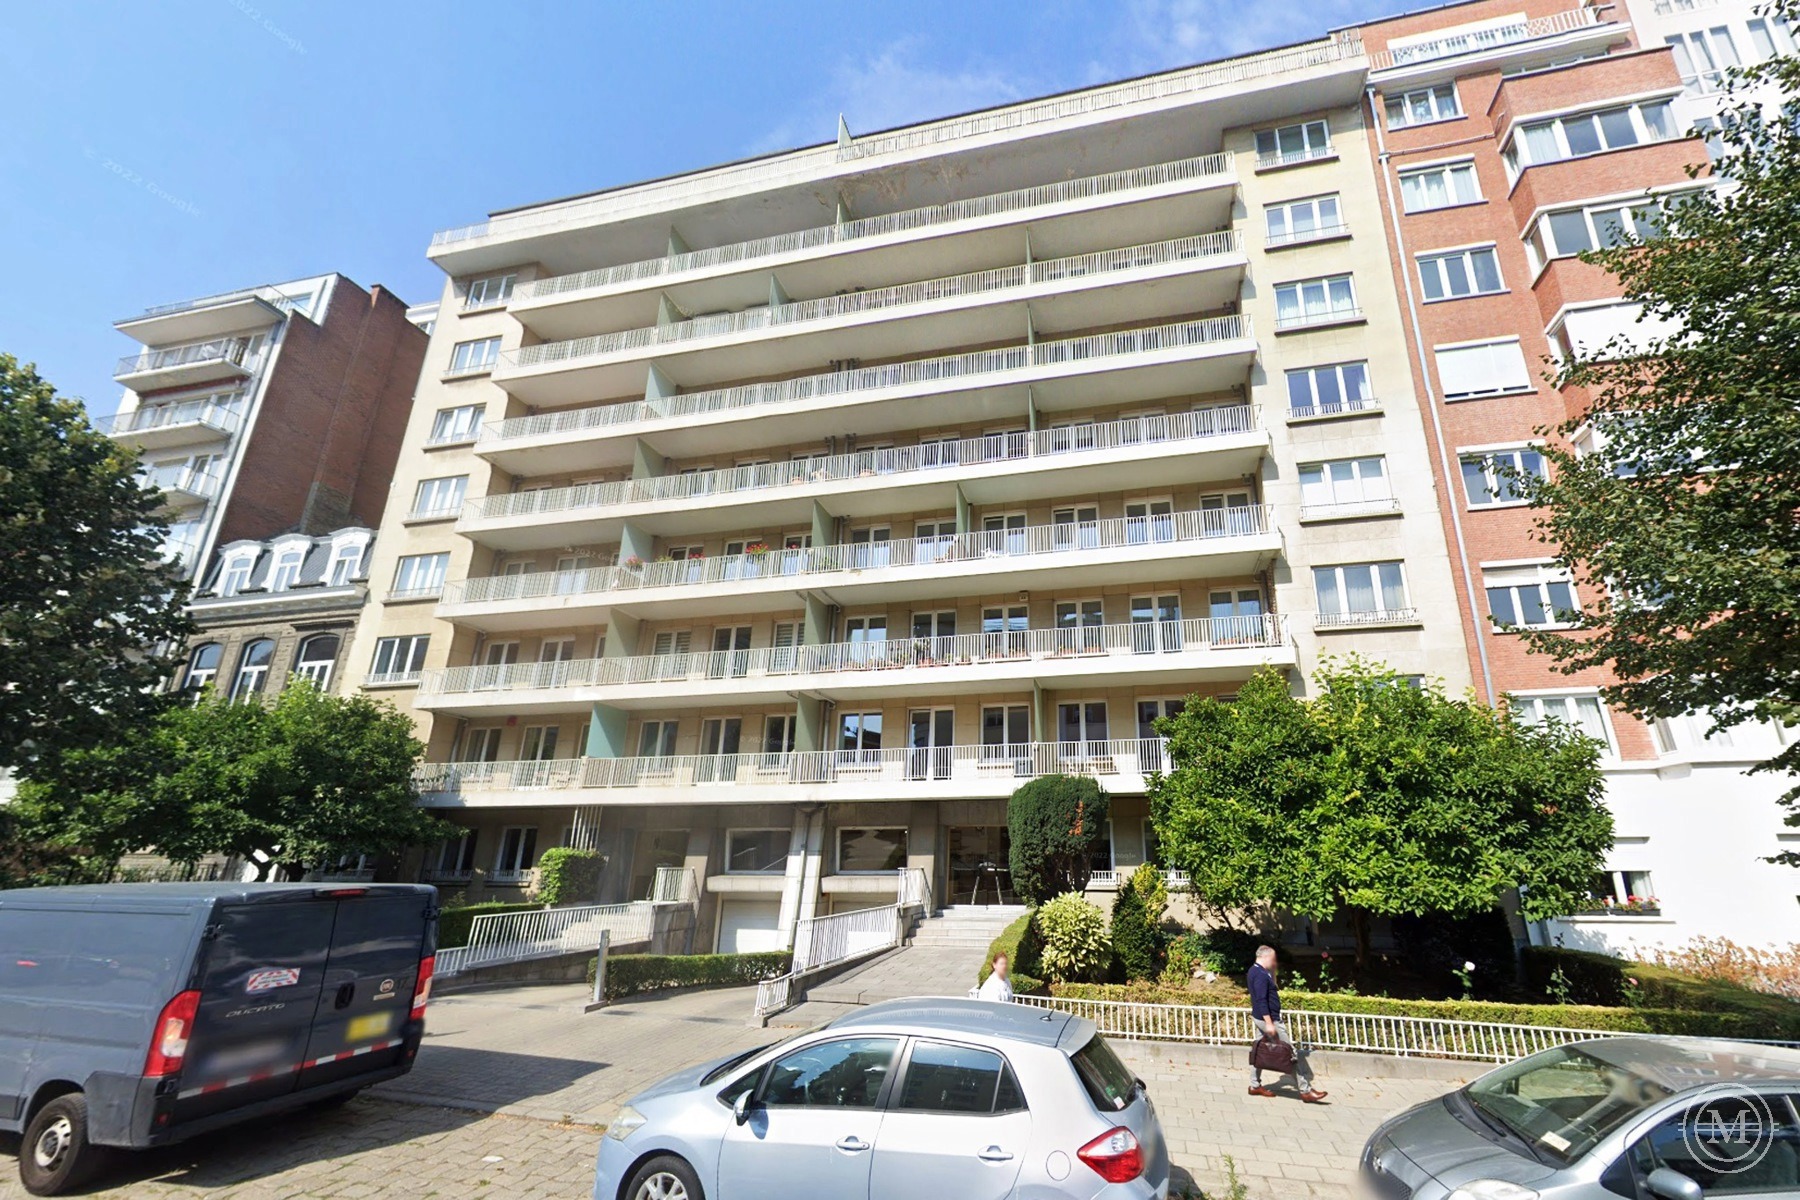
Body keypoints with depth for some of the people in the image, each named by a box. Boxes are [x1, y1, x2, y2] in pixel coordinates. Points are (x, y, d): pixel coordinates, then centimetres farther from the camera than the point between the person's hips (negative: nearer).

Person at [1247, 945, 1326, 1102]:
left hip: (1260, 1018, 10)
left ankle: (1255, 1086, 21)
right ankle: (1306, 1091, 1)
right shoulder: (1261, 975, -22)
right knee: (1292, 1053, -4)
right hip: (1268, 1019, -10)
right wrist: (1269, 1023, -27)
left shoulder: (1255, 971, 11)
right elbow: (1261, 1000, -26)